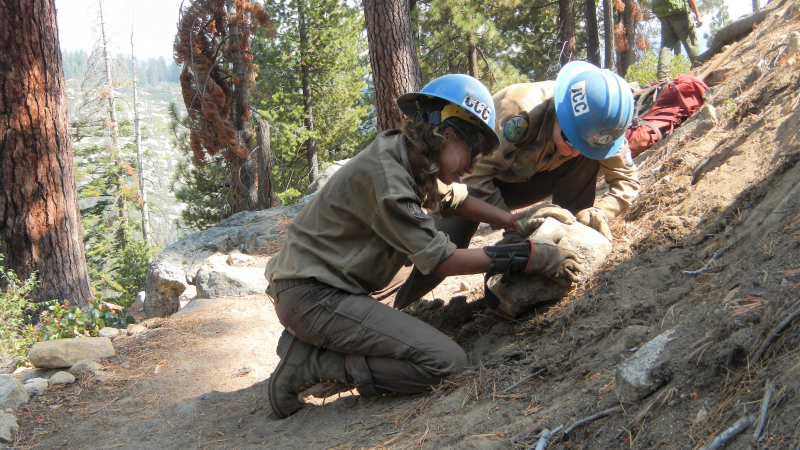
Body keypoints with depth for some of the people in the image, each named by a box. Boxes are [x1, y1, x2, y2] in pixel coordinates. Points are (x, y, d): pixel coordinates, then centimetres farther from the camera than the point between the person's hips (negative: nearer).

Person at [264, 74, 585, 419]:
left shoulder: (414, 161, 6)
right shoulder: (384, 174, -21)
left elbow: (456, 199, 25)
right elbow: (439, 259, -19)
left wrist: (515, 221, 11)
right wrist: (530, 257, -16)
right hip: (310, 295, -10)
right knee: (446, 361, -19)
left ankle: (309, 344, 13)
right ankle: (311, 364, -11)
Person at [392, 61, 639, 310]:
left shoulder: (600, 129, -23)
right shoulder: (519, 111, -39)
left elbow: (627, 181, -13)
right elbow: (475, 176, -36)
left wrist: (600, 212, -33)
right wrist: (513, 230, -41)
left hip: (527, 179, 4)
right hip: (478, 179, -4)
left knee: (587, 161, -20)